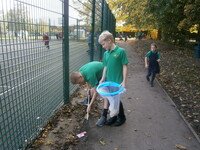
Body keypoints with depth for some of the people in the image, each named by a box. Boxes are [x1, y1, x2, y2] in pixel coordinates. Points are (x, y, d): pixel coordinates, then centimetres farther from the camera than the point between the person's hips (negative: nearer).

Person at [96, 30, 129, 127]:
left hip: (117, 81, -6)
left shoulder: (121, 51, -14)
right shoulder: (106, 53, 4)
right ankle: (114, 116, 35)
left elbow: (125, 66, -12)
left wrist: (124, 81, -14)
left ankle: (121, 117, 31)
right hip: (108, 81, 6)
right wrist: (103, 79, 9)